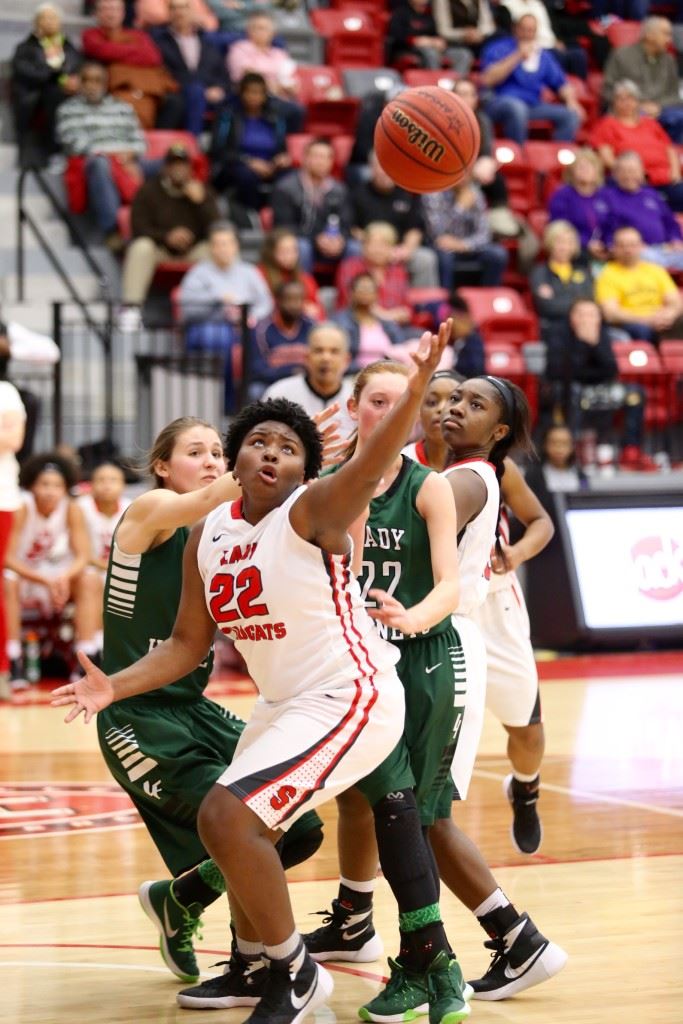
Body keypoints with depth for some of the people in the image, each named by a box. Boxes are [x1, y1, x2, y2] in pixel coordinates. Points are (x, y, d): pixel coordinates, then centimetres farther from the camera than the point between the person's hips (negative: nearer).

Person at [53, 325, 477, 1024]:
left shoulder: (313, 509, -16)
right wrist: (116, 687, -4)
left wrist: (417, 388, -55)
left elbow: (371, 465, -37)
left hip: (349, 697, -9)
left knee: (227, 816, -21)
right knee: (238, 829, 21)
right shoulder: (207, 536, 5)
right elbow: (188, 644, 11)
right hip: (282, 705, 9)